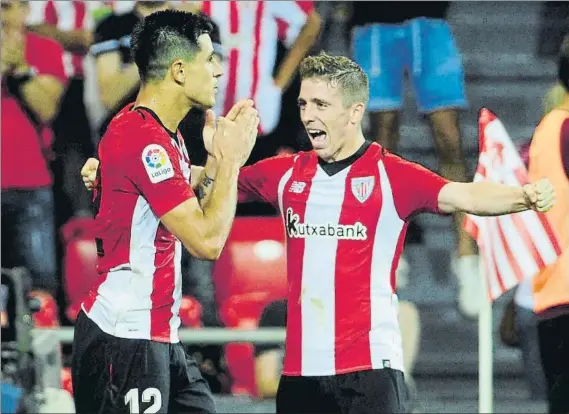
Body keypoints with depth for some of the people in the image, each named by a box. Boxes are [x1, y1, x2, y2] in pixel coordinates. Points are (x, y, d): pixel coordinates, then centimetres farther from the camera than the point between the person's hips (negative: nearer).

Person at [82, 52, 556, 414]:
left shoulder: (392, 175, -5)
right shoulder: (287, 174, 10)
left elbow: (462, 195, -17)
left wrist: (524, 196, -36)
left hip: (369, 366, -5)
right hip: (300, 368, 5)